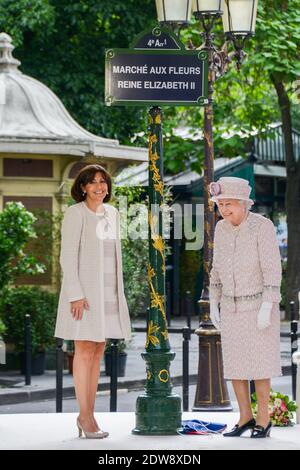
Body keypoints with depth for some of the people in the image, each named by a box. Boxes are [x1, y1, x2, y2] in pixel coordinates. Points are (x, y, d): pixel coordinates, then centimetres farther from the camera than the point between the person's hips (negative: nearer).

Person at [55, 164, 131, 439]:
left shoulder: (112, 213, 12)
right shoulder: (76, 213, -9)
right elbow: (68, 256, -13)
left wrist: (119, 292, 14)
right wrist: (75, 295, -20)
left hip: (107, 290, 7)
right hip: (84, 290, -7)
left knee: (98, 352, 7)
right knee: (85, 351, -6)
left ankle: (89, 415, 11)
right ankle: (85, 417, -3)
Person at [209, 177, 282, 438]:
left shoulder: (263, 226, -17)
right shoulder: (222, 229, 2)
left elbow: (272, 269, -19)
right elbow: (218, 268, 10)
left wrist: (266, 308, -24)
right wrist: (213, 305, 8)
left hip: (259, 304, -5)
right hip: (232, 306, 5)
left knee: (259, 364, -4)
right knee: (234, 365, 4)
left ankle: (263, 420, 8)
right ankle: (246, 417, 15)